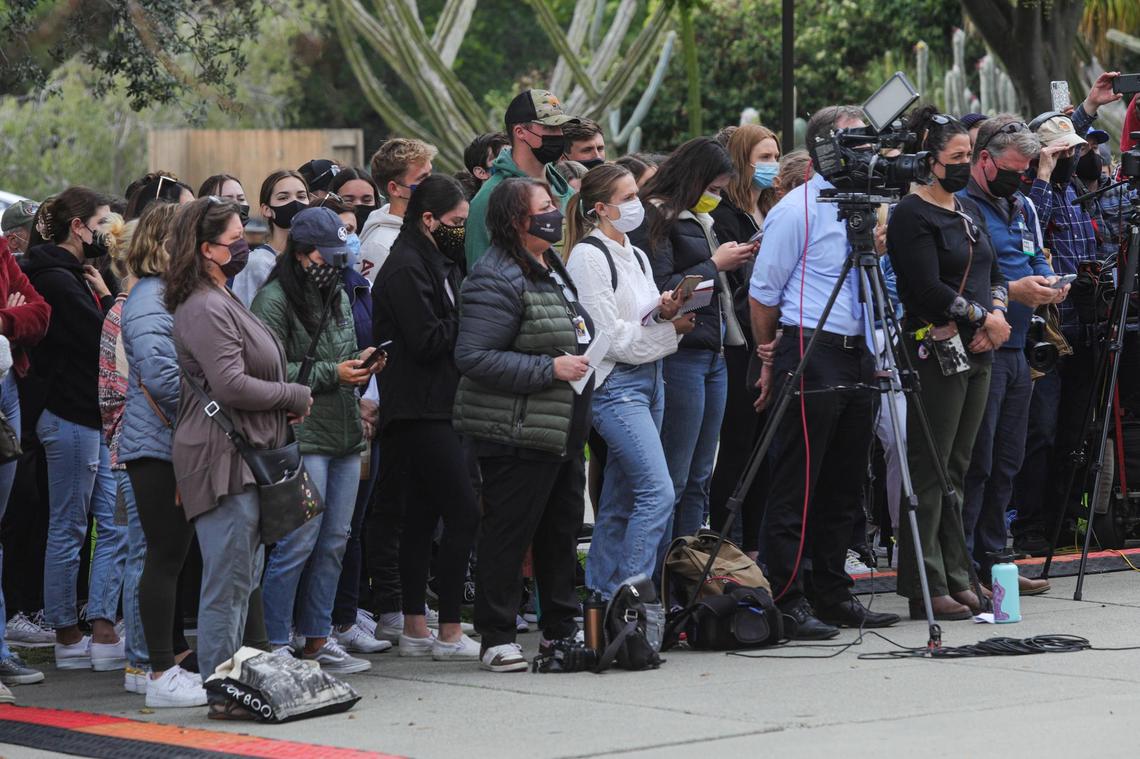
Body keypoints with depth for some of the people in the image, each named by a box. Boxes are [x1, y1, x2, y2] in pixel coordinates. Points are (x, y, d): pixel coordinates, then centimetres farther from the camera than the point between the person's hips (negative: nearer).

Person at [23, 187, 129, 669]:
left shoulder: (76, 275, 16)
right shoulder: (56, 279, -14)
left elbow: (107, 337, 14)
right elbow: (102, 340, -19)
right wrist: (105, 295, -3)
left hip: (96, 417, 10)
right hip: (70, 417, -10)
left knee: (115, 525, 6)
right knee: (68, 530, 0)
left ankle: (102, 631, 4)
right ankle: (68, 638, 7)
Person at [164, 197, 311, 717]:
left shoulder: (221, 302, 20)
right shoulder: (206, 309, -15)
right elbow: (231, 385, -22)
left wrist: (287, 400, 10)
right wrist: (295, 396, -9)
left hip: (244, 458, 11)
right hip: (223, 459, -11)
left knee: (242, 580, 14)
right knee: (229, 582, -8)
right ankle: (222, 692, -4)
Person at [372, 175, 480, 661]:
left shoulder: (436, 262, 19)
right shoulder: (406, 269, -12)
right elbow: (427, 340, -19)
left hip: (432, 407, 10)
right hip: (420, 411, -10)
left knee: (420, 518, 11)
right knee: (463, 514, -12)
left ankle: (415, 631, 15)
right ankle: (449, 633, -9)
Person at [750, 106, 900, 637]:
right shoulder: (797, 211, -8)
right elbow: (763, 292, -6)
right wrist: (771, 359, -1)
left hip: (857, 354, 8)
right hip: (811, 351, -8)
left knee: (843, 487, 12)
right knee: (796, 488, -5)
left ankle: (833, 597, 19)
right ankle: (787, 602, -3)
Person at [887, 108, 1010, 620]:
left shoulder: (970, 210, 17)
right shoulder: (912, 216, -10)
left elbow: (994, 274, 19)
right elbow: (928, 290, -17)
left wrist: (997, 309, -2)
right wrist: (982, 316, -10)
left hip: (978, 352, 8)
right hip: (937, 350, -8)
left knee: (956, 469, 11)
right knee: (930, 471, -6)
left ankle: (956, 579, 15)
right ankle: (926, 589, -4)